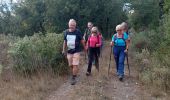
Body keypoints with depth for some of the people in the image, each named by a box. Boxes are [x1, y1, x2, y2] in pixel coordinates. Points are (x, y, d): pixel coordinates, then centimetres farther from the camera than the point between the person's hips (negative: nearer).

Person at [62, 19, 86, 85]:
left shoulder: (78, 32, -9)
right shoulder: (66, 32, 0)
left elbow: (82, 41, 1)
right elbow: (65, 41, 11)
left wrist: (85, 48, 9)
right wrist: (63, 49, 12)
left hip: (76, 51, -4)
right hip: (69, 51, 4)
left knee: (75, 65, -8)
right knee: (71, 65, 12)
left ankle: (74, 78, 2)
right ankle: (75, 73, 38)